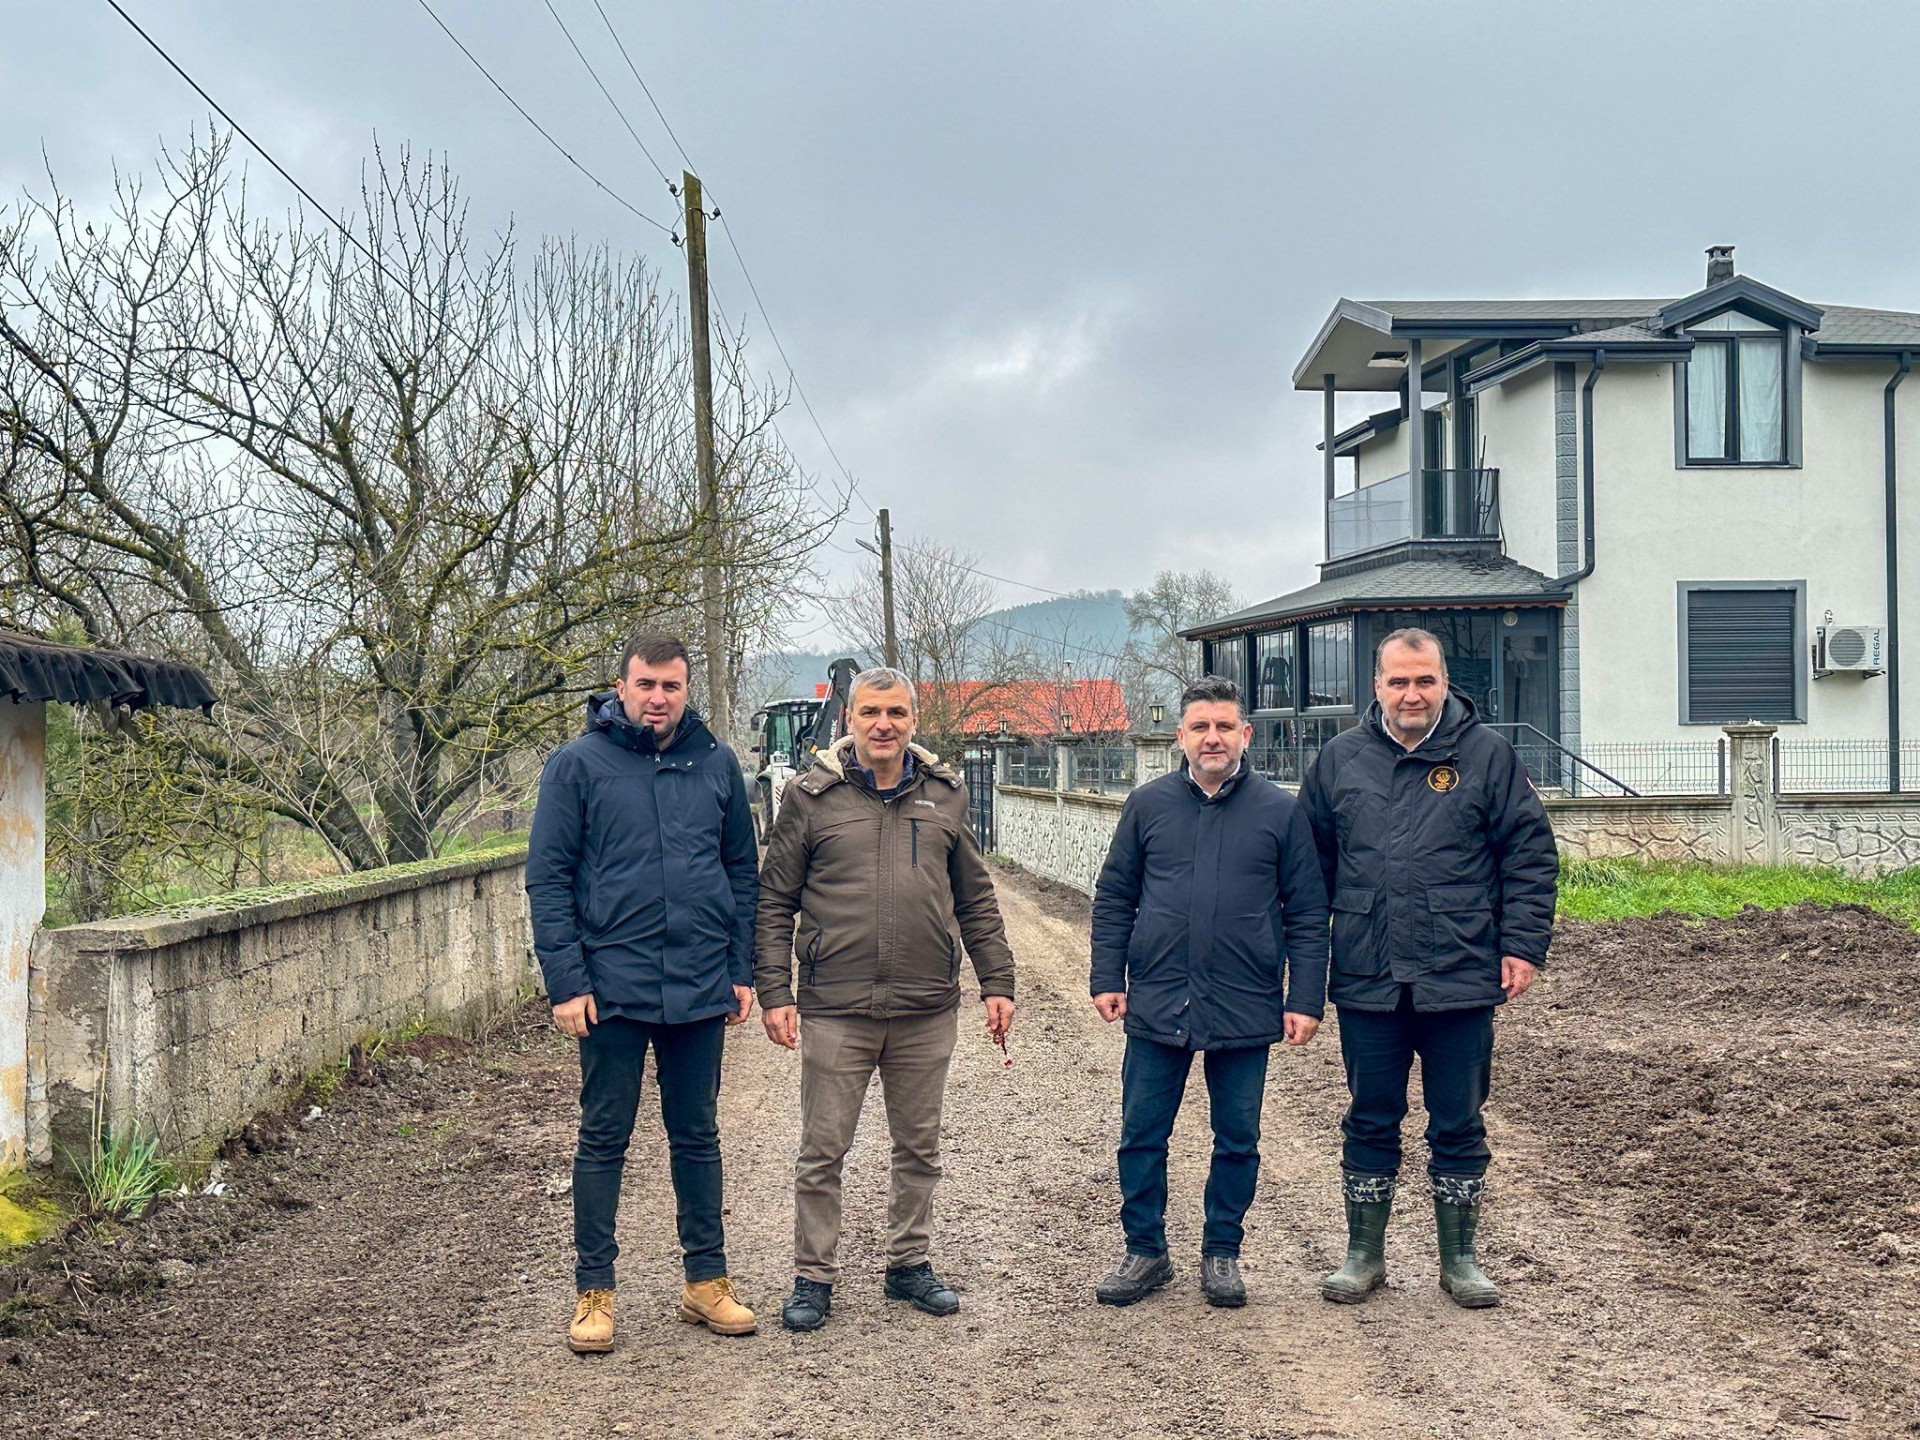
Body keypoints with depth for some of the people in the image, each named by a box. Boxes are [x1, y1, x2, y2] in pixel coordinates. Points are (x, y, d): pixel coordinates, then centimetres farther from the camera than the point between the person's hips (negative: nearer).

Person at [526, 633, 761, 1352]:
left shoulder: (717, 764, 6)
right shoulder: (577, 765, -4)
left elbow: (742, 871, 11)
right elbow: (547, 879, -5)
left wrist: (742, 971, 5)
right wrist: (566, 982, -11)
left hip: (701, 990, 3)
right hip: (612, 988, -3)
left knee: (698, 1137, 13)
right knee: (603, 1141, 7)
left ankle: (706, 1279, 25)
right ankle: (593, 1291, 18)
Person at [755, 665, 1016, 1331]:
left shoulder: (944, 795, 7)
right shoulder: (811, 796, -1)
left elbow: (976, 900, 12)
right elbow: (774, 902, 1)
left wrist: (996, 982, 7)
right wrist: (773, 992, -6)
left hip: (927, 1009, 3)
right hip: (835, 1009, -3)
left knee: (919, 1147, 14)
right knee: (822, 1152, 5)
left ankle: (909, 1263, 30)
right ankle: (814, 1276, 20)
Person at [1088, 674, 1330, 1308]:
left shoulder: (1282, 812, 1)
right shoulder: (1148, 804, 4)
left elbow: (1307, 915, 2)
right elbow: (1113, 899, 8)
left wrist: (1306, 1000, -4)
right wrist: (1108, 978, 0)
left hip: (1246, 1011, -1)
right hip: (1156, 1007, 1)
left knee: (1237, 1140, 10)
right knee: (1141, 1136, 6)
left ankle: (1222, 1252, 26)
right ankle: (1145, 1251, 21)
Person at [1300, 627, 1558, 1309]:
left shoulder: (1487, 755, 0)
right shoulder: (1339, 759, 6)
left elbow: (1530, 854, 1)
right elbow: (1311, 863, 12)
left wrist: (1523, 945, -6)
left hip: (1462, 979, -1)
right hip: (1366, 983, 2)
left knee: (1458, 1125, 9)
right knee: (1370, 1122, 12)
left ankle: (1460, 1259, 24)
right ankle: (1364, 1255, 25)